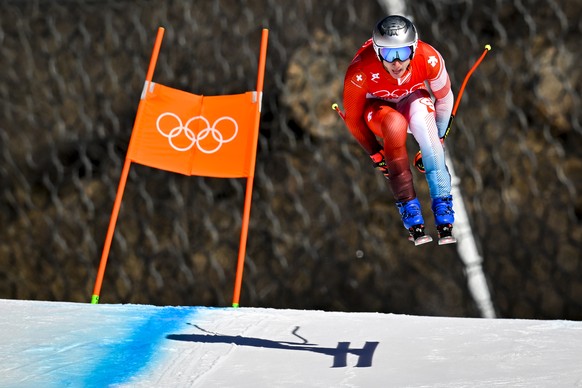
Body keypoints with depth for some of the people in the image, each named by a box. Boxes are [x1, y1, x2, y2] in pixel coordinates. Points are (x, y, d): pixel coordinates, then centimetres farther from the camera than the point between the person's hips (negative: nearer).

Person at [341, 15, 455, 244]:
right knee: (396, 123, -36)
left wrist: (438, 139, -3)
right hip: (377, 106, -1)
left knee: (421, 115, -35)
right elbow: (352, 119, -17)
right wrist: (375, 154, -8)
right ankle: (409, 209, -30)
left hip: (413, 100, 1)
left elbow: (444, 98, -9)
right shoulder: (360, 72, -35)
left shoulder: (429, 59, -31)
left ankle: (443, 207, -34)